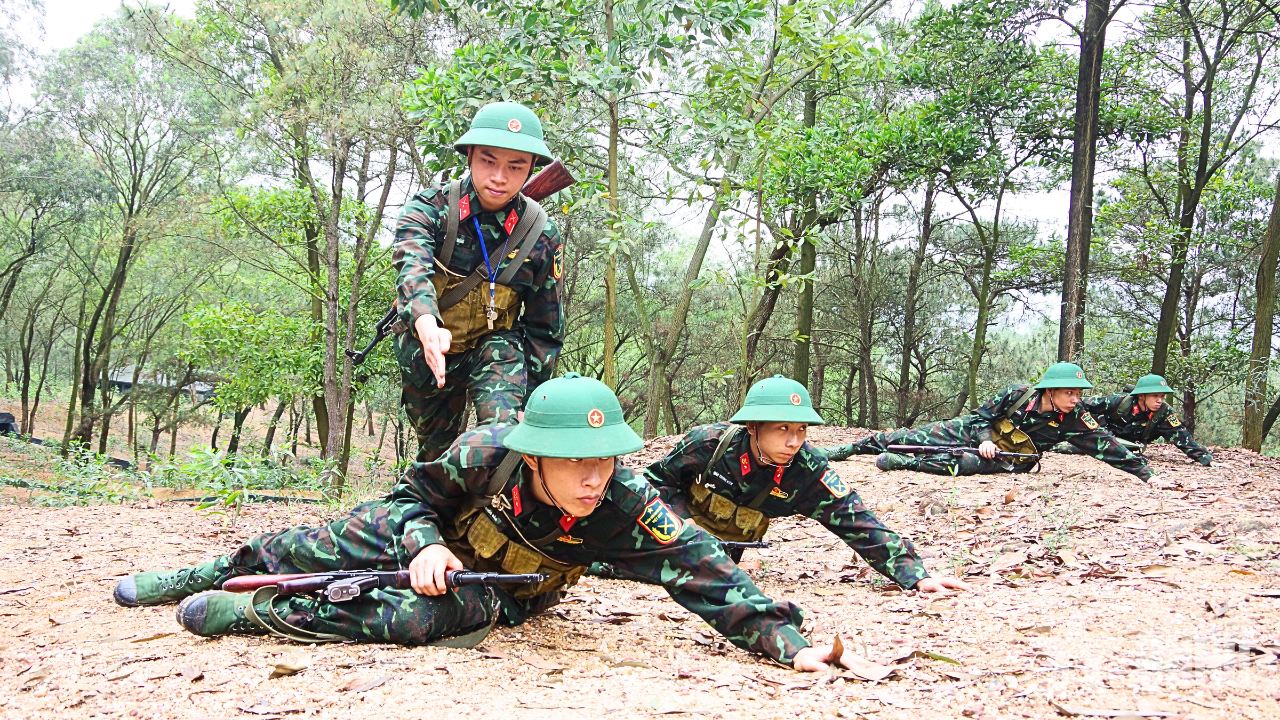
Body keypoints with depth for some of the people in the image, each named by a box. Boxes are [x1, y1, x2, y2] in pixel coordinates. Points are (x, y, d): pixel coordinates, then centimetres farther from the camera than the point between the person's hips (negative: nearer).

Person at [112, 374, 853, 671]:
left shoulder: (630, 509, -36)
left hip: (503, 593, -1)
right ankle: (202, 575, 42)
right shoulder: (487, 453, -34)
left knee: (423, 616, -30)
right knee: (317, 549, 9)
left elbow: (708, 573, -39)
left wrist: (787, 639, -48)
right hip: (432, 534, 1)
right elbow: (417, 493, -15)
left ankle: (250, 614, -10)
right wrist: (425, 542, -33)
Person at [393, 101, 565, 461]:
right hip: (426, 348, 1)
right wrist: (427, 325, -62)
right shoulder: (430, 207, -19)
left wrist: (530, 398, -6)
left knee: (504, 430, -30)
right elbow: (413, 268, -41)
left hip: (495, 344, -1)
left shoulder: (542, 235, -15)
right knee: (435, 450, 19)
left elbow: (545, 329, -4)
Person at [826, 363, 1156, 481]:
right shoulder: (1018, 395, -21)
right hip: (975, 430, 0)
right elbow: (983, 415, -10)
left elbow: (1106, 445, -19)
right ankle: (852, 448, 10)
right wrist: (986, 439, -28)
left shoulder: (1075, 419, -19)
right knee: (918, 436, -3)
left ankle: (905, 463, -21)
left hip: (1005, 459, 0)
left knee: (962, 464, -34)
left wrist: (1146, 472, -23)